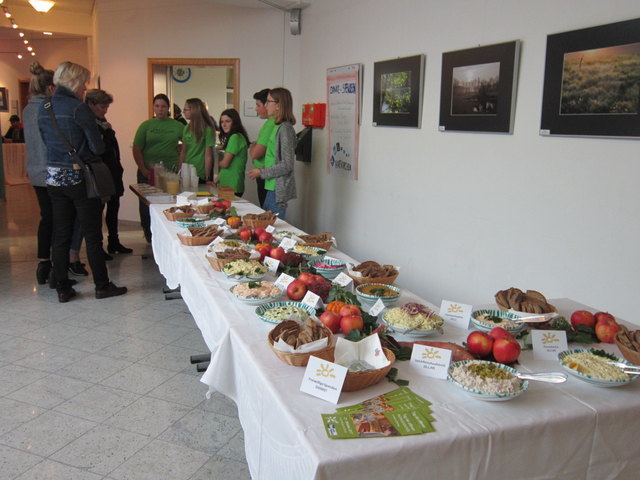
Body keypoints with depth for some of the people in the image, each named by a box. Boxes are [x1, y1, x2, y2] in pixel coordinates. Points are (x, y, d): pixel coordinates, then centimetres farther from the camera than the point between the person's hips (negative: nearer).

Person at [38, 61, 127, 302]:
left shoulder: (43, 108, 8)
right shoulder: (79, 108, -14)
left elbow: (46, 141, 15)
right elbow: (98, 147, -11)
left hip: (53, 177, 7)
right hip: (78, 178, -6)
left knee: (61, 235, 11)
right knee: (93, 235, 3)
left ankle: (62, 288, 16)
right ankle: (102, 286, 12)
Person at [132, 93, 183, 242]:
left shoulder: (177, 126, 7)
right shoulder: (146, 125, 5)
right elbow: (137, 149, 1)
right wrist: (143, 170, -7)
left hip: (170, 172, 0)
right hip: (148, 172, 0)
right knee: (146, 203, 4)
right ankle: (149, 236, 18)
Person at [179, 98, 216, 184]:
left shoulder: (208, 129, -11)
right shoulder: (187, 128, 7)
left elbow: (208, 156, -12)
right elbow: (183, 151, 11)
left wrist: (207, 177, -12)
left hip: (201, 174, -6)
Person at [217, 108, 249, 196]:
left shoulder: (235, 137, -14)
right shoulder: (231, 137, 16)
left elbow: (225, 163, -16)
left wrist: (220, 163, 5)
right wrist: (218, 177, 13)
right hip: (225, 184, 9)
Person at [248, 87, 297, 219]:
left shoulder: (285, 128, -15)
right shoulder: (278, 127, 12)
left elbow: (287, 165, -19)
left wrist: (261, 172, -12)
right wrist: (264, 168, 8)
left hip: (279, 189, -9)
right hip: (273, 188, 9)